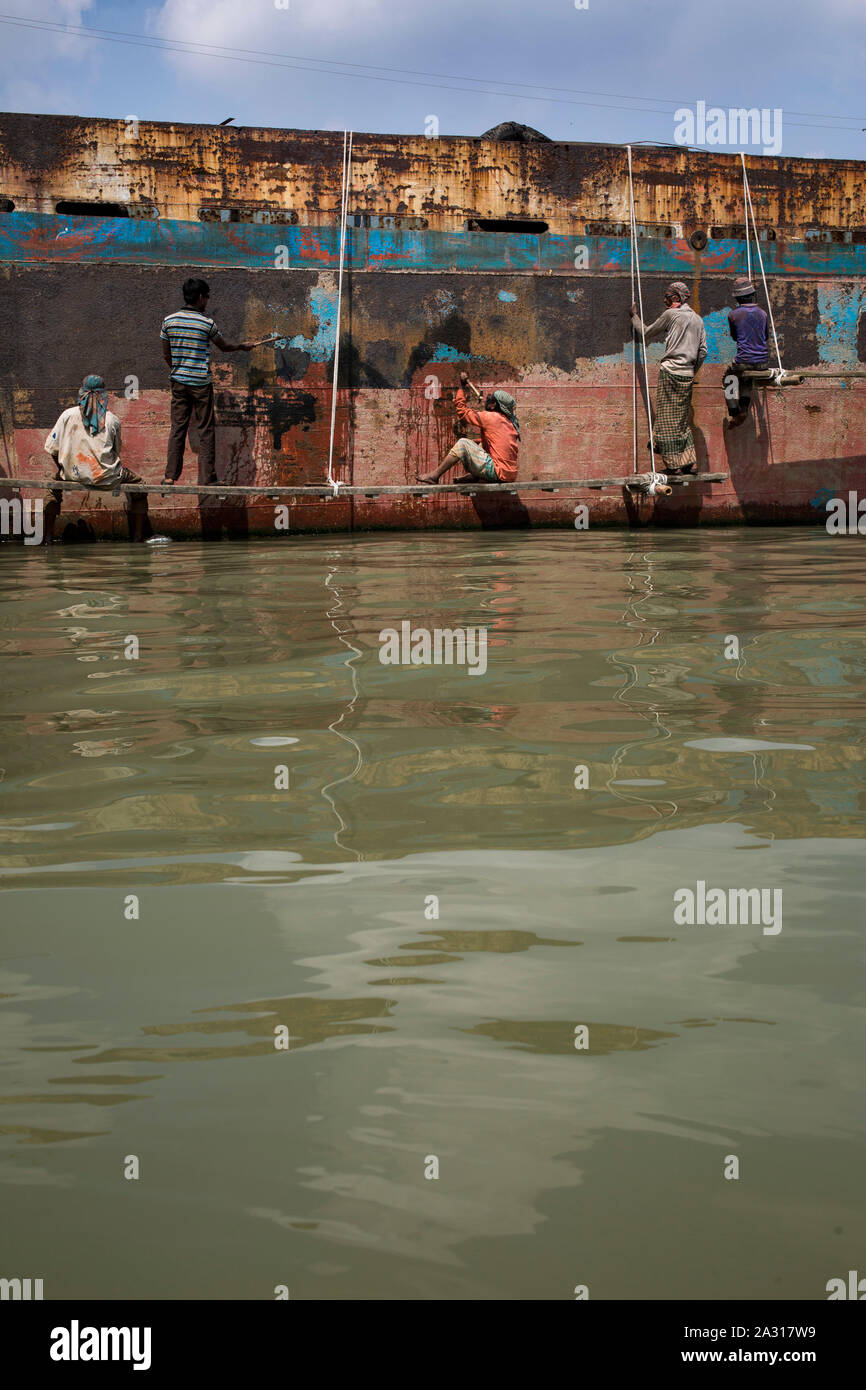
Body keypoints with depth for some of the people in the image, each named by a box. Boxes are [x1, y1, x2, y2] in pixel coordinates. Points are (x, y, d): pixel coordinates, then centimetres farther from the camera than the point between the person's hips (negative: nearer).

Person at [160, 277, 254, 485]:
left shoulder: (169, 320, 1)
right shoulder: (207, 323, -9)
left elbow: (166, 354, 9)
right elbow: (224, 347, 7)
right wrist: (242, 346, 26)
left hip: (178, 382, 4)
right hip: (201, 383, -4)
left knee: (177, 428, 9)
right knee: (206, 430, 3)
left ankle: (170, 475, 6)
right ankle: (206, 478, 4)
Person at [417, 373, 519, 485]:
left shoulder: (490, 417, -9)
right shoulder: (509, 422, 17)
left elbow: (462, 411, -2)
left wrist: (462, 386, 6)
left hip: (498, 473, -9)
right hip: (510, 475, 9)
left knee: (462, 443, -6)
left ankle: (434, 475, 0)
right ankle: (472, 476, 18)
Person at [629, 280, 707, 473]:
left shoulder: (671, 314, -3)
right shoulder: (698, 319, 15)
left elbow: (646, 333, 8)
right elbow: (703, 351, 12)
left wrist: (634, 316, 24)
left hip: (670, 372, -6)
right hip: (687, 375, 6)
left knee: (668, 419, -2)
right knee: (682, 419, 13)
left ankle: (674, 464, -4)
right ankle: (690, 461, 10)